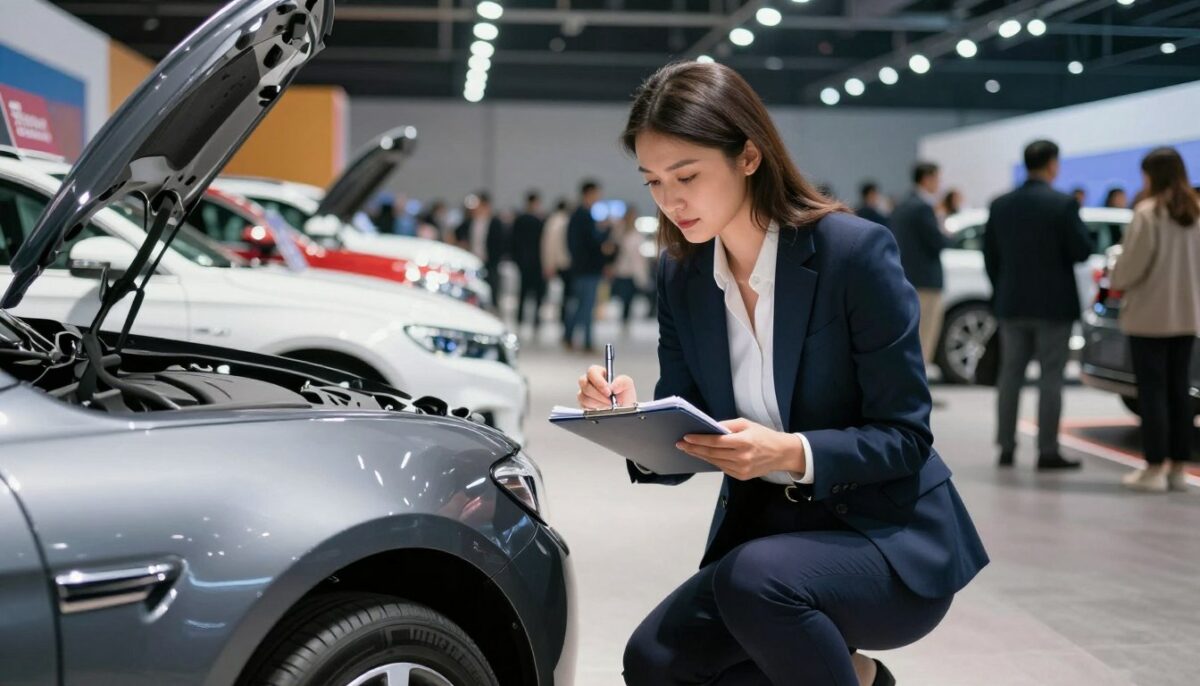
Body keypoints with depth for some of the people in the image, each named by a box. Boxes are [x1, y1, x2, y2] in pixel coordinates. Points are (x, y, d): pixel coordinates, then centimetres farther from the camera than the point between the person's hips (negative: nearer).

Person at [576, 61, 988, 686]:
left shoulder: (854, 251, -18)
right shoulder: (681, 274, 1)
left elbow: (906, 436, -15)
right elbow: (682, 448, 2)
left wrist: (792, 453, -32)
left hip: (891, 539, -6)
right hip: (764, 529, 6)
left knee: (754, 578, -33)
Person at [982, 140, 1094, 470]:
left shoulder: (1000, 205, 4)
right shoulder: (1063, 204, -12)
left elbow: (990, 256, 7)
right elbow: (1082, 252, -13)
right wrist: (1078, 229, 7)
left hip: (1012, 304, 5)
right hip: (1053, 304, -5)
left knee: (1010, 375, 11)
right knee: (1051, 378, 0)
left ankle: (1006, 447, 13)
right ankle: (1047, 452, 1)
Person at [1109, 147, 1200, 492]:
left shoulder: (1149, 212, -14)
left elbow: (1133, 261, -13)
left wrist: (1116, 281, 6)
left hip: (1150, 314, -6)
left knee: (1152, 390, -1)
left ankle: (1155, 467, -1)